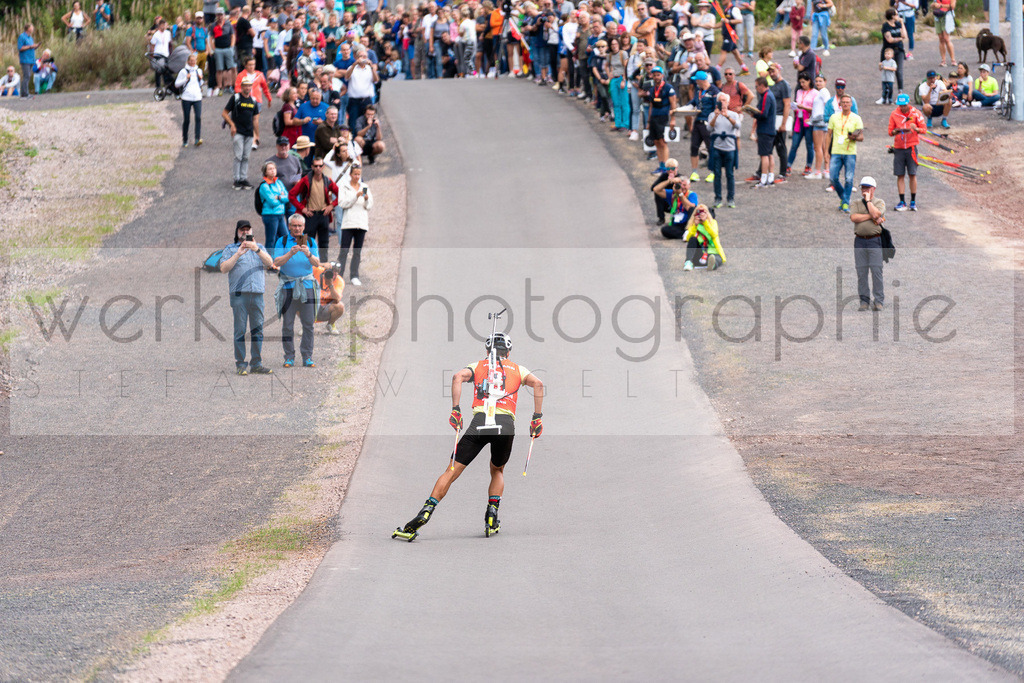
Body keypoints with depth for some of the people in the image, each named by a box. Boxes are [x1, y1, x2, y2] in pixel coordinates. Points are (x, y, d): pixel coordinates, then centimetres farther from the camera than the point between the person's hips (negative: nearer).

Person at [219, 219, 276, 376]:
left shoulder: (259, 247, 20)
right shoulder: (230, 249, 13)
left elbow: (269, 263, 3)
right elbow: (224, 268, -1)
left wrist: (257, 250, -12)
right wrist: (238, 254, -12)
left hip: (257, 294, 3)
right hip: (238, 293, -3)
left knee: (257, 330, 1)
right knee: (240, 330, -7)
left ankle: (256, 364, 5)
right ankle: (240, 365, -6)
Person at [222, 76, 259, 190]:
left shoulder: (253, 100, 14)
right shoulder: (235, 98, -1)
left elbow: (255, 118, 20)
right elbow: (224, 113, 1)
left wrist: (255, 132, 12)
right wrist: (232, 125, -12)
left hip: (249, 133, 5)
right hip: (238, 132, -5)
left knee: (246, 157, 6)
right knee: (238, 156, -8)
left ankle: (244, 178, 11)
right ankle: (237, 179, -4)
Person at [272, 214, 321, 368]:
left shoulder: (311, 242, 9)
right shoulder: (282, 241, 6)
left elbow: (317, 264, -1)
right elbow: (277, 262, -6)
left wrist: (309, 254, -22)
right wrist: (290, 253, -22)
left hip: (307, 286, 1)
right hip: (288, 286, -1)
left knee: (308, 324, -2)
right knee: (287, 324, -3)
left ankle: (307, 358, 4)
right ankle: (289, 357, 3)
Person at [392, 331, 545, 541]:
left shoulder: (478, 366, 22)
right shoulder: (517, 369, 24)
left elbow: (458, 377, 0)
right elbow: (538, 384, 5)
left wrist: (455, 410, -3)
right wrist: (537, 418, 5)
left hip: (480, 421, -1)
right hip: (506, 424, 1)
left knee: (451, 472, 1)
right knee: (497, 472, 27)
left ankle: (425, 513, -13)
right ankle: (492, 519, 13)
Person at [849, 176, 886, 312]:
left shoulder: (880, 203, 6)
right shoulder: (857, 203, 14)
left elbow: (876, 214, -14)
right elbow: (853, 218, -3)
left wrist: (868, 200, -4)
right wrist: (871, 217, -9)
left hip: (875, 241, -3)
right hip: (859, 240, 3)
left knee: (876, 271, -7)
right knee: (861, 272, 1)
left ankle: (879, 301, -3)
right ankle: (864, 301, 6)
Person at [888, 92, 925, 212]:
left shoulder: (916, 114, 0)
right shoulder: (894, 114, 6)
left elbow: (924, 129, -1)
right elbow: (890, 132, 7)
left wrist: (916, 129, -22)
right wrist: (895, 131, -16)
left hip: (911, 147, -2)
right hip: (898, 148, 2)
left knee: (912, 174, -3)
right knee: (900, 175, 0)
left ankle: (913, 202, 3)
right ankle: (902, 202, 4)